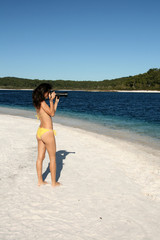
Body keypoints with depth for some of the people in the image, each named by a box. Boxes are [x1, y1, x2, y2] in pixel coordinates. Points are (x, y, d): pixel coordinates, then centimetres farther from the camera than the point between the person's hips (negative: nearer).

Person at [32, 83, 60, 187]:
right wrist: (51, 100, -14)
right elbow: (52, 114, -12)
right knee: (53, 158, 5)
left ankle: (40, 181, 22)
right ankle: (54, 182, 15)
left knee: (40, 157, 13)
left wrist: (56, 101, 16)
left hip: (40, 132, 9)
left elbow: (52, 112, 17)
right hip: (47, 132, -9)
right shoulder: (42, 102, -16)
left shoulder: (37, 103, 11)